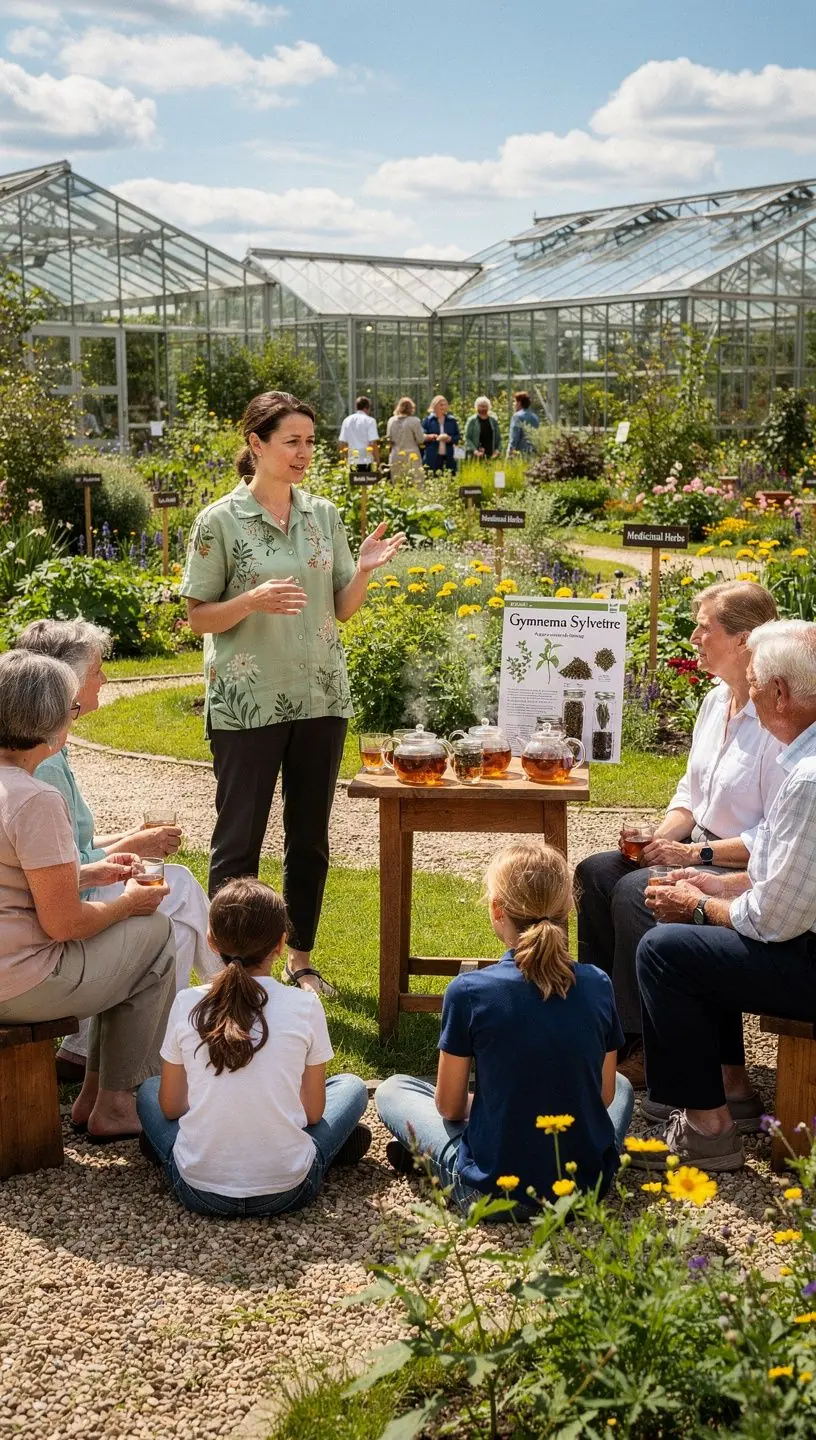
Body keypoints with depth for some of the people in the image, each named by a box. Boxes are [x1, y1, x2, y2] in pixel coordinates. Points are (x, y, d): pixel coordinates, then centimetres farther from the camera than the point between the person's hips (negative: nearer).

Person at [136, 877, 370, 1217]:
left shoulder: (187, 1004, -6)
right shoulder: (305, 1006, -9)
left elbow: (170, 1107, 3)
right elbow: (313, 1112, -1)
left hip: (199, 1191, 2)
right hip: (287, 1190, -1)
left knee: (149, 1091, 29)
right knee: (351, 1086, 22)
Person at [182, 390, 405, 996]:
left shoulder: (324, 515, 6)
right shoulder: (221, 521, -6)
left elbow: (342, 608, 9)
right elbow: (199, 617, -5)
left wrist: (364, 569, -10)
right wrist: (254, 600, -22)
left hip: (321, 696, 5)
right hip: (248, 703, -4)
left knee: (310, 836, 12)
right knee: (239, 838, 2)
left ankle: (300, 958, 26)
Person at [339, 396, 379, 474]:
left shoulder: (347, 420, 9)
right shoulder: (370, 421, -5)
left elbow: (342, 443, 9)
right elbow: (373, 443, -11)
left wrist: (345, 459, 19)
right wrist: (377, 460, -5)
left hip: (352, 463, 4)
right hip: (366, 462, -4)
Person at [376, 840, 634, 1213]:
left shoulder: (469, 991, -16)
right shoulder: (598, 986, -7)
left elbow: (448, 1105, -5)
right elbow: (603, 1096, 5)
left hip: (494, 1191, -1)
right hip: (588, 1185, 1)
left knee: (392, 1089, 22)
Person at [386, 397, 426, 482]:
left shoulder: (391, 420, 3)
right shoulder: (414, 421, -10)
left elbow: (389, 439, 9)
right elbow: (420, 439, -6)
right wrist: (426, 436, 14)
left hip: (395, 457, 4)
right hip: (411, 456, -4)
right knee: (415, 485, -3)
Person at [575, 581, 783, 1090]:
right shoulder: (717, 701, 7)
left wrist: (696, 853, -22)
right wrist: (660, 837, -3)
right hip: (702, 848, 10)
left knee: (634, 892, -25)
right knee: (595, 872, -3)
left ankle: (643, 1049, -11)